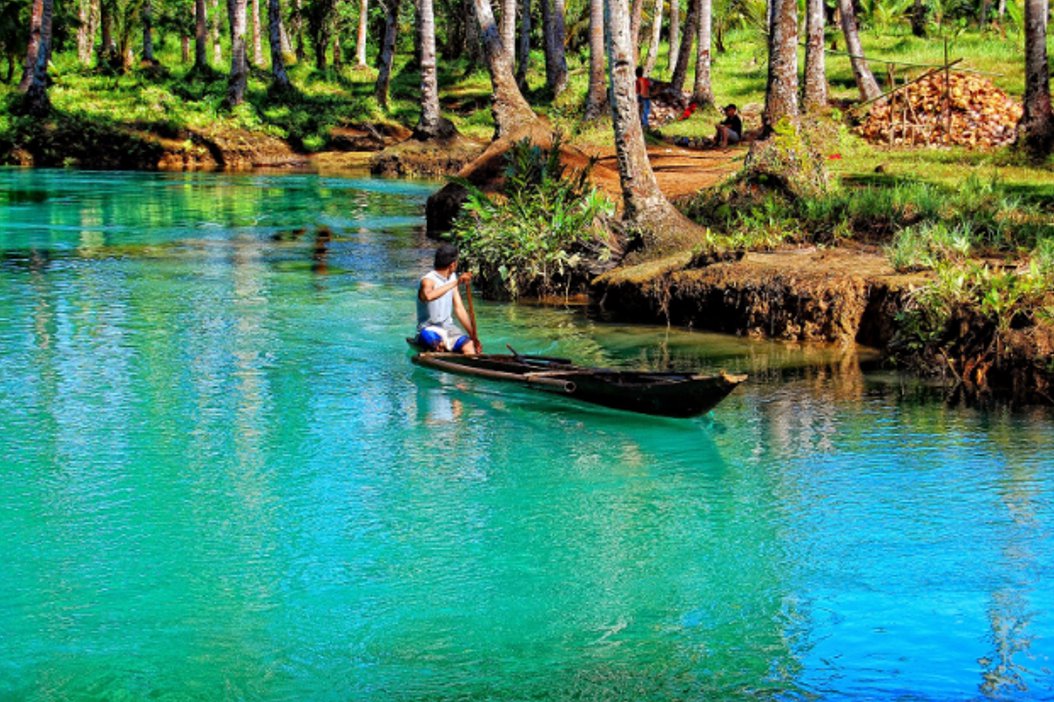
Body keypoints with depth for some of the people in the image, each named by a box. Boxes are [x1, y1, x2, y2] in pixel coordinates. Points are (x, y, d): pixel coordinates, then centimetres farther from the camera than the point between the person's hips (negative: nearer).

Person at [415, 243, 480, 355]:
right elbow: (428, 296, -39)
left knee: (470, 347, -20)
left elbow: (459, 309, 12)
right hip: (429, 329, -6)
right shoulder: (428, 280, -14)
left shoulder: (452, 278, 10)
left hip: (448, 327, 6)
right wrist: (455, 283, -41)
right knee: (440, 346, -37)